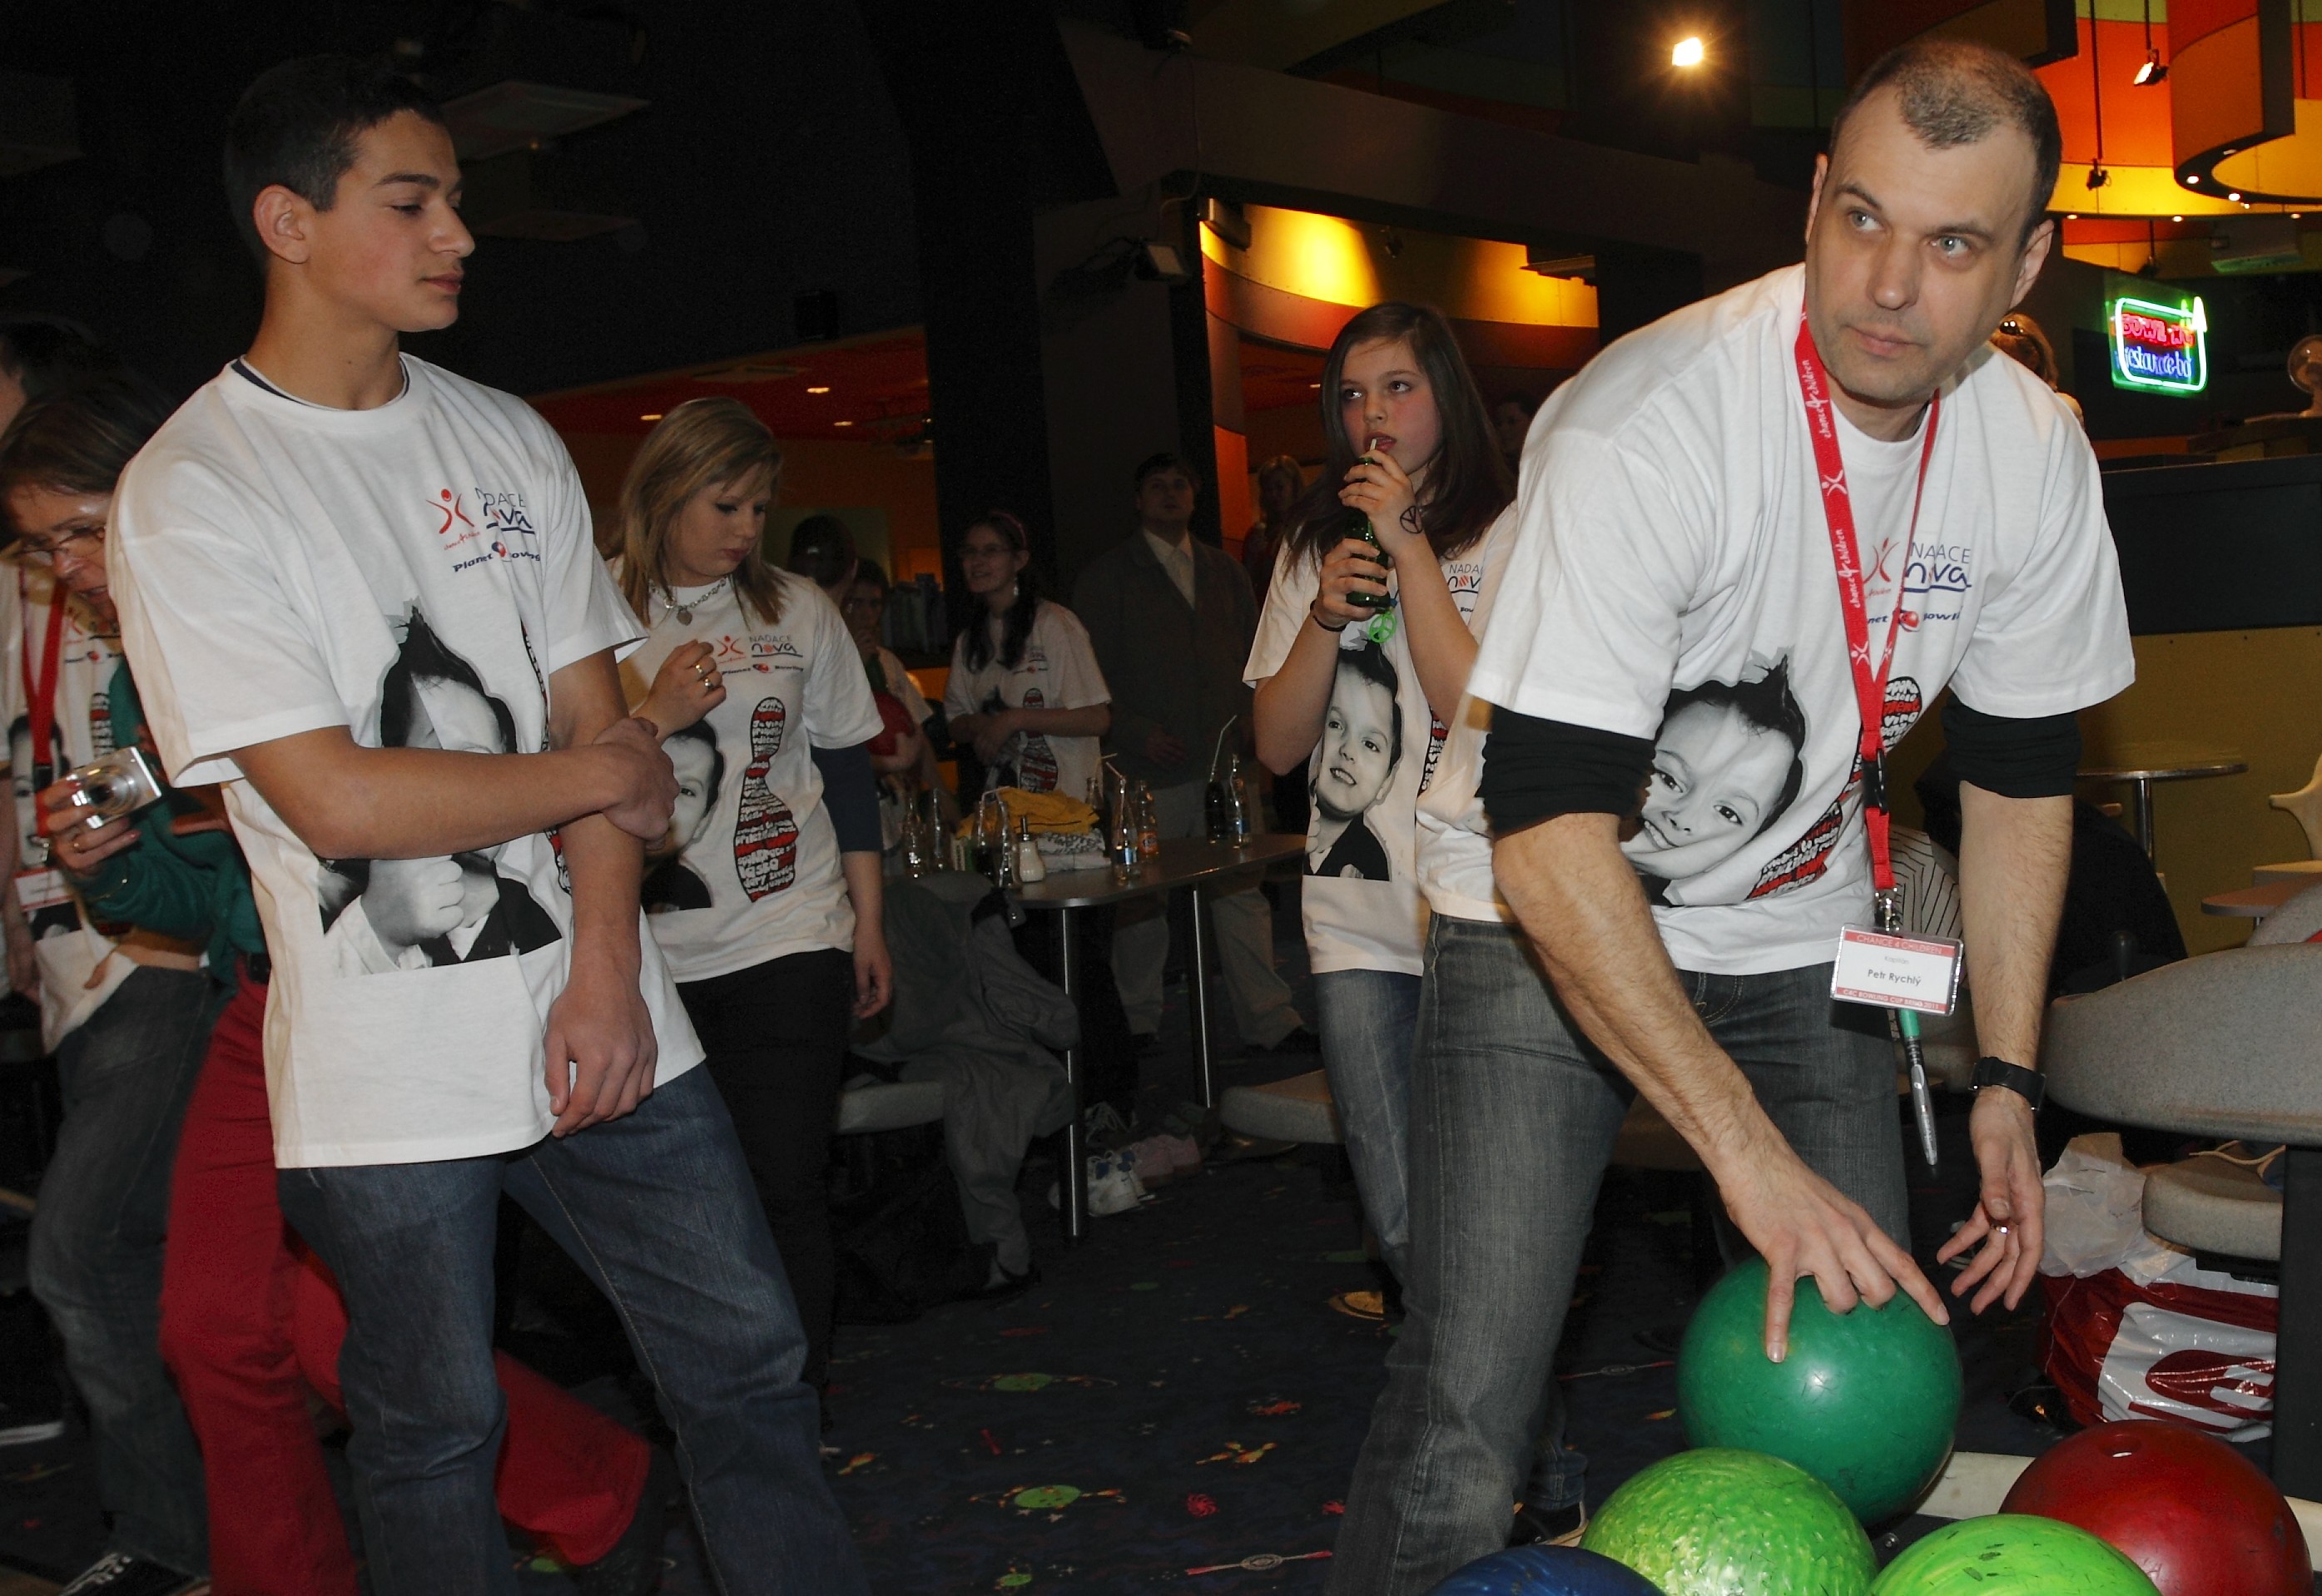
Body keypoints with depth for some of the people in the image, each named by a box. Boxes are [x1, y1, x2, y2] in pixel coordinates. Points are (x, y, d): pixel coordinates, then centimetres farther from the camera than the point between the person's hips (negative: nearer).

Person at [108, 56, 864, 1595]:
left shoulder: (510, 442, 9)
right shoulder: (190, 493, -8)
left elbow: (596, 712, 5)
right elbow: (334, 800, -16)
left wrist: (608, 970, -7)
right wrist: (604, 775, -6)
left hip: (600, 1020, 5)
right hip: (389, 1076, -4)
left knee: (749, 1363, 10)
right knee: (435, 1439, 10)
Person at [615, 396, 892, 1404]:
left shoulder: (797, 611, 8)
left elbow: (847, 772, 12)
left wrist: (868, 923, 11)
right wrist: (654, 715, -12)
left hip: (788, 943, 0)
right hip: (646, 953, 0)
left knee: (784, 1192, -3)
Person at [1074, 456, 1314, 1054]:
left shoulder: (1223, 571, 18)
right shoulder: (1107, 575, 4)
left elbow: (1252, 651, 21)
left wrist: (1249, 717, 4)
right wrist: (1137, 732, -11)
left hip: (1225, 759, 3)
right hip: (1151, 768, -3)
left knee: (1241, 891, 1)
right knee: (1142, 900, 2)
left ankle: (1268, 1020, 6)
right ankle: (1139, 1022, 16)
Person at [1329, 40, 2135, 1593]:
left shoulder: (2038, 458, -8)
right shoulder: (1642, 427, -28)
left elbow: (2020, 771, 6)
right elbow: (1546, 829, -33)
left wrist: (2008, 1079, 3)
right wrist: (1750, 1150, -34)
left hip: (1798, 927, 5)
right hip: (1554, 917, -5)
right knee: (1464, 1432, -15)